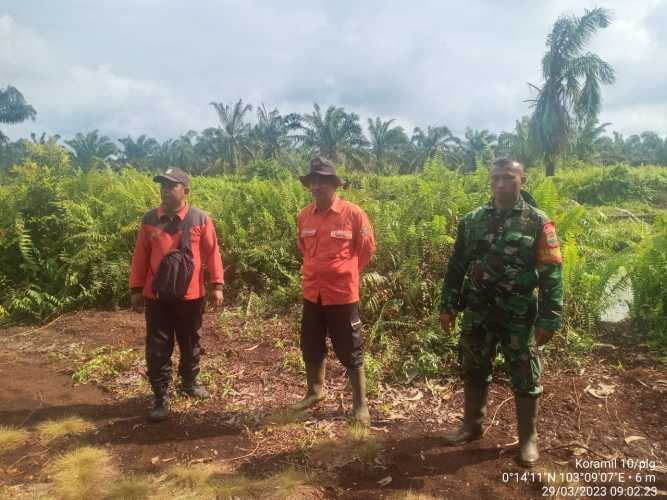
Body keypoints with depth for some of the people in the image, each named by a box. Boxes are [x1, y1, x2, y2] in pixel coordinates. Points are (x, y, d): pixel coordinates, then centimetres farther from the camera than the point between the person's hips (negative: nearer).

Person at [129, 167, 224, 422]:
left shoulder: (200, 219, -5)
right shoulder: (149, 219, 1)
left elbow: (212, 253, -2)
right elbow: (140, 256, 6)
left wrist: (217, 285, -5)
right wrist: (136, 288, 5)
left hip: (191, 295, -1)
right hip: (157, 296, 1)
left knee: (190, 344, 16)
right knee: (158, 349, 5)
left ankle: (189, 382, 39)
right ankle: (161, 398, 18)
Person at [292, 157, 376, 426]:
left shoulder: (353, 213, -12)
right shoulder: (304, 216, 2)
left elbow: (367, 249, 1)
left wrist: (345, 274, 7)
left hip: (342, 294, -5)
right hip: (312, 294, 5)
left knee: (350, 352, 6)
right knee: (311, 348, 18)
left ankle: (360, 403, 22)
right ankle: (315, 392, 40)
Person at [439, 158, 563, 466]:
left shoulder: (538, 223, -7)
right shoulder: (472, 221, 3)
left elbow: (551, 274, -9)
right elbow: (456, 266, 7)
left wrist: (549, 319, -13)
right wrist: (448, 305, 5)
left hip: (519, 316, -3)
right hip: (477, 313, 4)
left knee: (524, 379, 10)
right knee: (473, 372, 15)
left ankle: (528, 438, 28)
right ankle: (471, 426, 35)